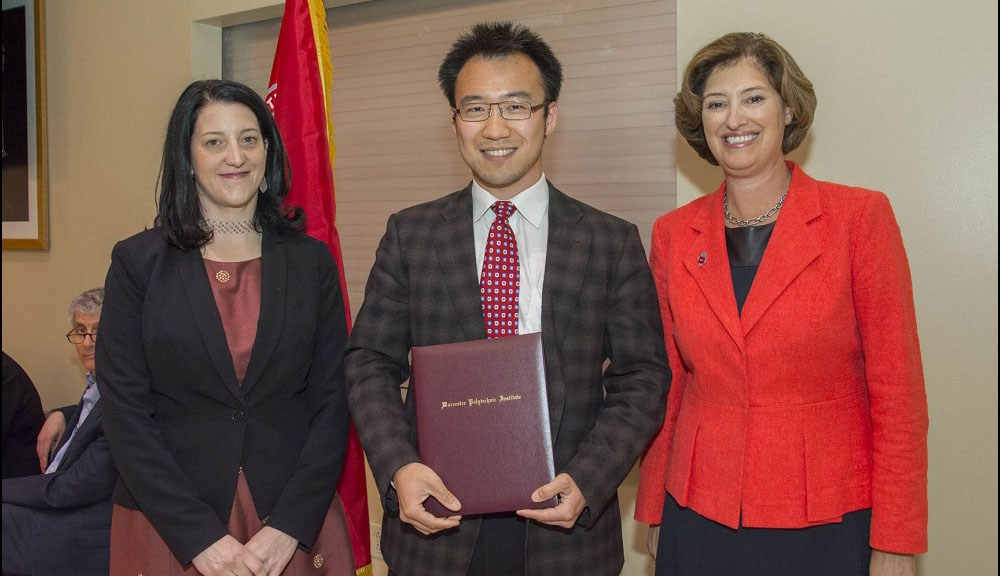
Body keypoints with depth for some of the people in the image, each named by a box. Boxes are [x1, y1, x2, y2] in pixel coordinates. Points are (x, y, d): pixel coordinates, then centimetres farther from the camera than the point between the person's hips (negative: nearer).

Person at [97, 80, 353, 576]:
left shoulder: (311, 262, 2)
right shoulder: (138, 261, -2)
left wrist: (288, 527, -11)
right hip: (167, 528, -1)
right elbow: (125, 412, -6)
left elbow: (331, 404, -1)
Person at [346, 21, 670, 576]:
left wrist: (586, 482, -14)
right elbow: (370, 363, 2)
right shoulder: (409, 234, 1)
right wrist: (398, 468, -13)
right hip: (436, 520, 1)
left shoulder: (613, 242, -1)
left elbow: (641, 379, -1)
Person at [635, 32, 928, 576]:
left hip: (829, 529, -2)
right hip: (698, 521, 3)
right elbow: (666, 387, 8)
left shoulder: (860, 216, -7)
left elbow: (897, 393, -7)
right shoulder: (673, 234, 2)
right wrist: (654, 514, 9)